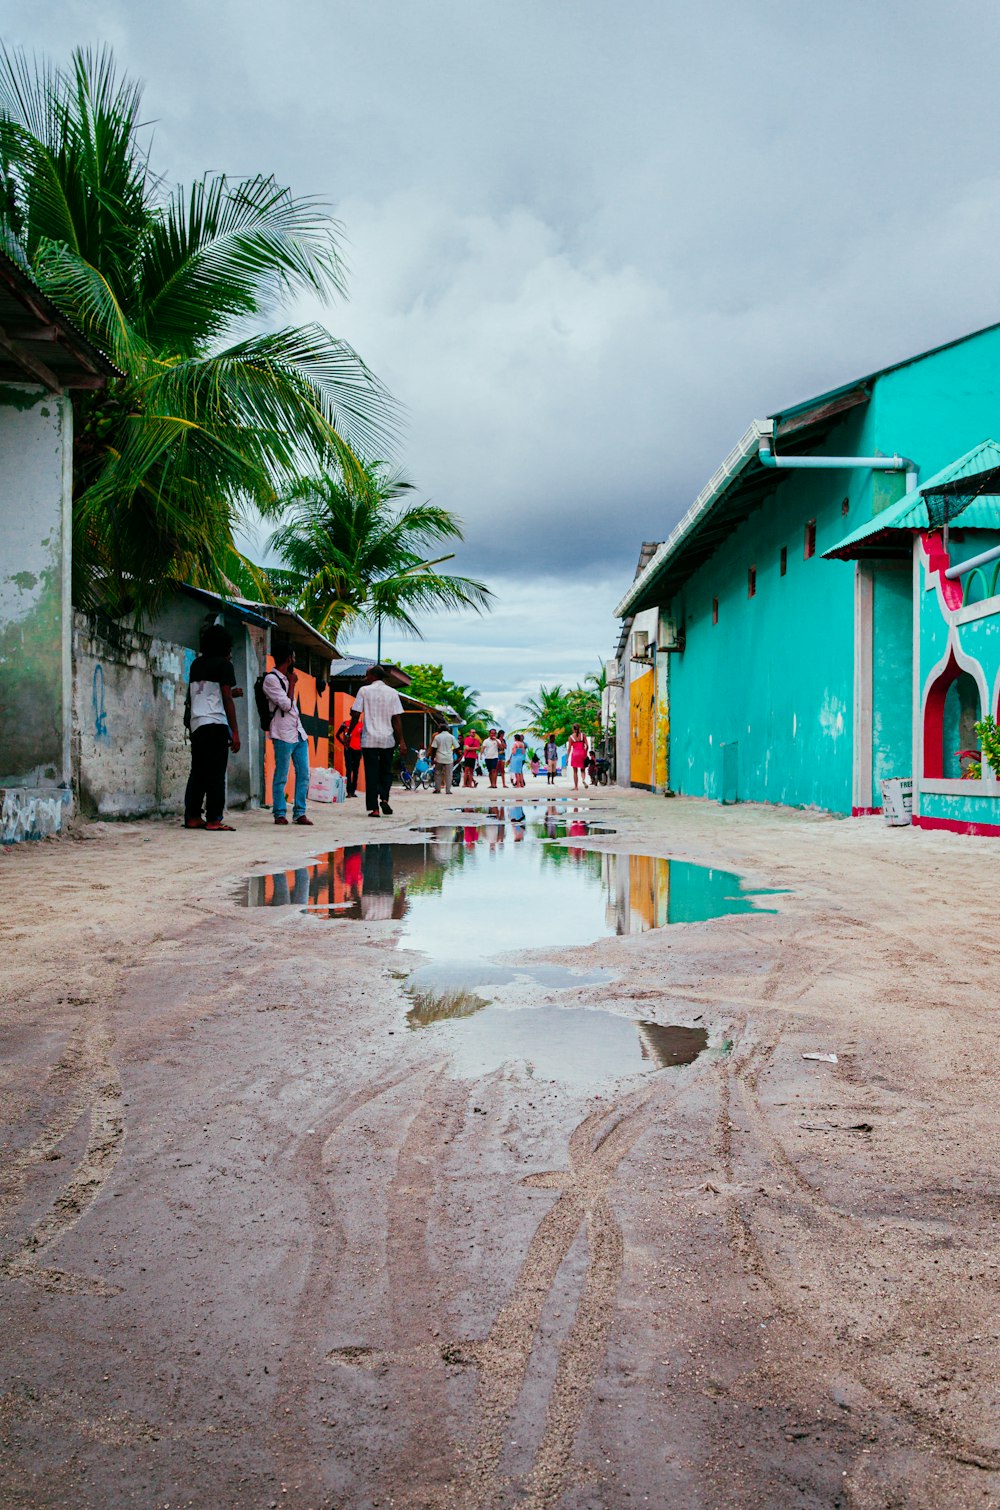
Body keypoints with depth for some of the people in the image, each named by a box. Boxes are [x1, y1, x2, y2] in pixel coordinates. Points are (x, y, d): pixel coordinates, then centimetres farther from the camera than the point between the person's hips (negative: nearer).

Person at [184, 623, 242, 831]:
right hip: (215, 723, -7)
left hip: (196, 724, 7)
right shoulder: (223, 664, -1)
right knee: (216, 773, -6)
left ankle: (192, 816, 11)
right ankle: (214, 819, -8)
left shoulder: (196, 664, 18)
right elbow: (227, 700, -6)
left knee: (198, 771, 11)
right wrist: (235, 732, -6)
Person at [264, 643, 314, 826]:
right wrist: (292, 683, -4)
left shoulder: (286, 678, 19)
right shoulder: (271, 679, -7)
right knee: (281, 776, -4)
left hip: (298, 733, 8)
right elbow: (286, 704, -14)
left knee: (303, 774, 3)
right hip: (283, 735, -8)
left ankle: (299, 813, 8)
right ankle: (280, 813, 3)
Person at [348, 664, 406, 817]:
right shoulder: (392, 692, 3)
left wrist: (349, 733, 10)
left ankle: (374, 808, -1)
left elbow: (356, 714, -3)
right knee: (386, 771, 16)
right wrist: (401, 741, 0)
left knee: (371, 773, 3)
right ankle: (384, 798, -5)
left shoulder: (364, 690, -2)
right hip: (387, 739, 2)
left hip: (369, 739, -2)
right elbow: (397, 719, -1)